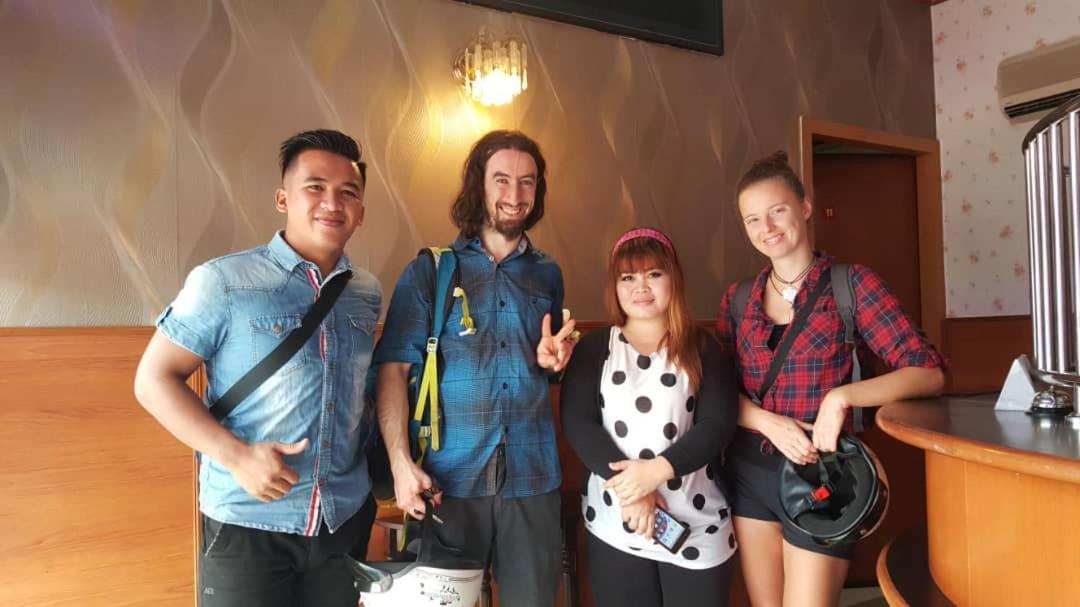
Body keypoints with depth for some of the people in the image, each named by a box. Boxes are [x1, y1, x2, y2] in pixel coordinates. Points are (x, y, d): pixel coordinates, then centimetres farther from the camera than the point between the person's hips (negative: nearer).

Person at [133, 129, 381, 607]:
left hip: (347, 521, 4)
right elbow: (153, 379, -7)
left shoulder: (368, 293, 4)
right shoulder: (223, 282, -9)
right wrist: (236, 455, -18)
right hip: (247, 523, -4)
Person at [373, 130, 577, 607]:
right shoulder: (429, 270, -1)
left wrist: (551, 360, -3)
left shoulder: (548, 274, 10)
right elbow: (392, 370, -7)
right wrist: (400, 462, -17)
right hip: (447, 475, -2)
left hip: (532, 475, 3)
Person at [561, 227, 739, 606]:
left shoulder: (703, 351, 3)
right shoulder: (594, 348, 4)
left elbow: (718, 425, -8)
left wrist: (657, 469, -20)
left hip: (696, 524, 0)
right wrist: (627, 487, -16)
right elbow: (577, 422, -6)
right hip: (614, 524, 1)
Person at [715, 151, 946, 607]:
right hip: (748, 471, 4)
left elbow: (928, 372, -12)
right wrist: (767, 421, -15)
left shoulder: (850, 284, -7)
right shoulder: (739, 299, 4)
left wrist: (841, 397, -23)